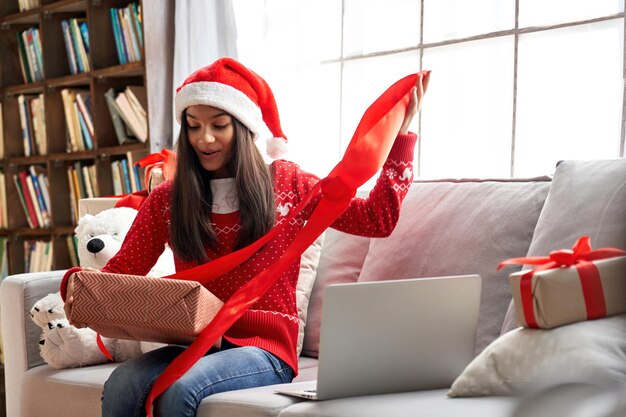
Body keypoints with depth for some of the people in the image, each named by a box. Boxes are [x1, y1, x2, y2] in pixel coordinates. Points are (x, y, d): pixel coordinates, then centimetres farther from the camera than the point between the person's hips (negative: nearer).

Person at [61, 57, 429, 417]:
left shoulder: (288, 184, 6)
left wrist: (402, 132, 2)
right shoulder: (166, 200, 8)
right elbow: (122, 270, 5)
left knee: (180, 387, -32)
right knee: (121, 385, -29)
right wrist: (79, 283, -19)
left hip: (264, 348, -2)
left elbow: (378, 219, 3)